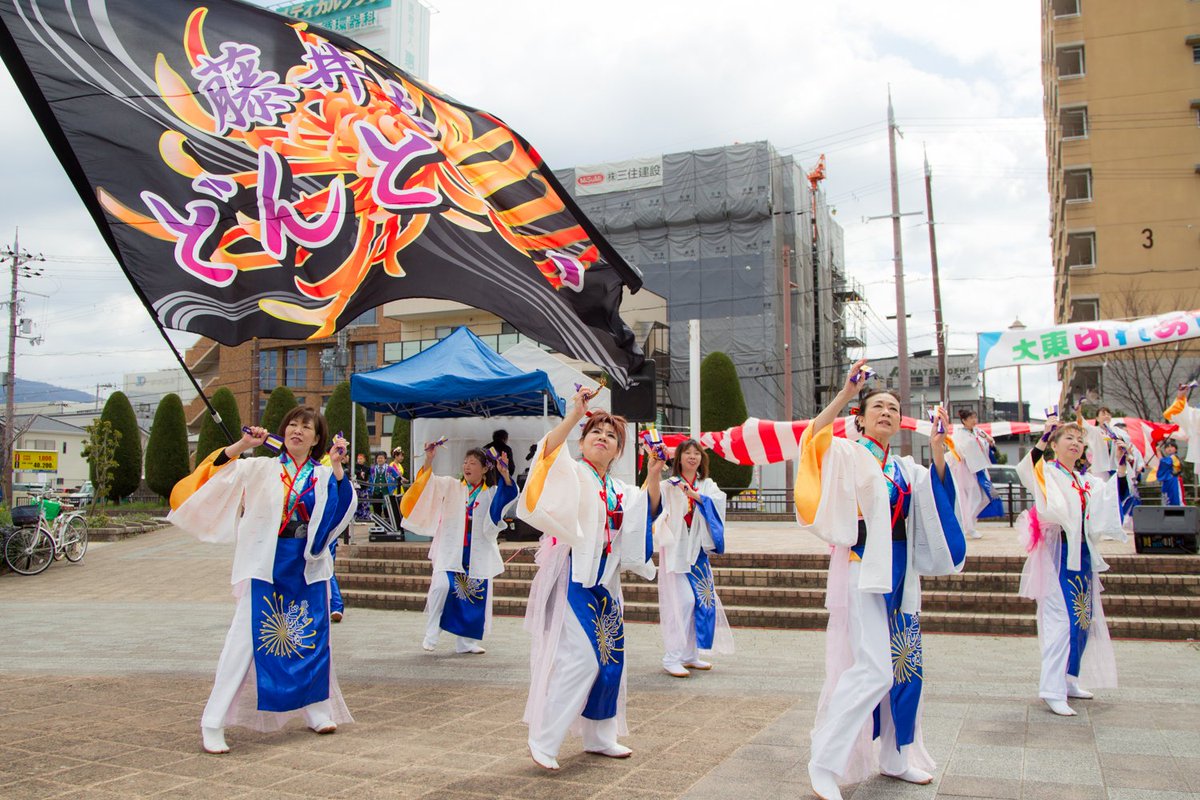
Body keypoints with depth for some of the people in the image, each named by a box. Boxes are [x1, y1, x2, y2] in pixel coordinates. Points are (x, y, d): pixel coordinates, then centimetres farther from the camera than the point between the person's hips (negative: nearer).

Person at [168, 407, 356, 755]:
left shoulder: (324, 476, 7)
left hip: (308, 567, 2)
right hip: (265, 565, -2)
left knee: (312, 638, 9)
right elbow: (218, 473, -5)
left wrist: (338, 468, -17)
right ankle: (212, 724, 0)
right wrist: (241, 445, -17)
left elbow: (344, 504, -7)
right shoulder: (261, 468, 5)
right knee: (245, 640, -5)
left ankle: (315, 709, 26)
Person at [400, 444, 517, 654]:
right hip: (451, 549, -2)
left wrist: (505, 475, -27)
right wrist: (429, 459, -21)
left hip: (479, 552, 2)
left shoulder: (492, 493, 9)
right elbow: (430, 482, -5)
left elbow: (508, 495, -9)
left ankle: (466, 641, 15)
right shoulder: (451, 486, 9)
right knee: (442, 586, -19)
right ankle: (431, 634, -3)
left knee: (475, 594, 2)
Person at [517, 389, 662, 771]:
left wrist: (653, 478, -2)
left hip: (604, 582, 8)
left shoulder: (619, 490, 17)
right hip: (572, 578, -8)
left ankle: (599, 736, 26)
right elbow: (547, 452, -24)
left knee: (609, 658, 11)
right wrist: (574, 415, -32)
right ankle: (543, 740, -3)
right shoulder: (571, 474, -4)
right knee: (580, 657, -14)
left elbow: (647, 513, 11)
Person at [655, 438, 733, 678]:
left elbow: (719, 500, -9)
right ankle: (672, 658, -6)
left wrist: (695, 495, -25)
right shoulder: (668, 485, -1)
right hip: (675, 548, -5)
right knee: (682, 600, -11)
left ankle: (690, 654, 20)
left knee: (702, 598, 7)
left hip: (698, 549, 5)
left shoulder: (708, 485, 11)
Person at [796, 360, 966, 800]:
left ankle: (896, 757, 29)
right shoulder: (847, 454, -2)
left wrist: (937, 452, -8)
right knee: (873, 670, -14)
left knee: (906, 667, 13)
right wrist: (844, 394, -25)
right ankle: (824, 763, -5)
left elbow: (937, 499, 3)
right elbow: (812, 441, -20)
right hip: (863, 569, -7)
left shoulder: (906, 468, 15)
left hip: (900, 571, 7)